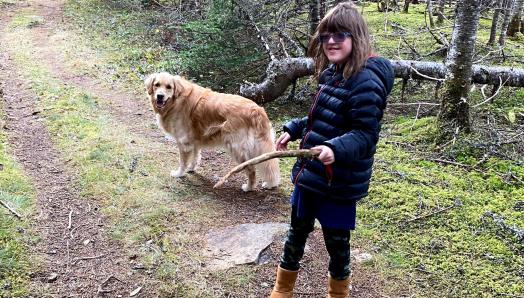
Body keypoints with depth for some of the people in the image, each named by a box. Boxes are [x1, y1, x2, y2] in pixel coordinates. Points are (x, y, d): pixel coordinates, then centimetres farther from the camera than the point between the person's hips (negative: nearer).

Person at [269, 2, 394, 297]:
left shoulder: (365, 81, -21)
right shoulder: (333, 73, 7)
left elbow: (365, 135, -24)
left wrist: (336, 149, -39)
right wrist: (293, 129, 12)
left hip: (339, 182, -8)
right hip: (310, 173, 9)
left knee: (336, 242, 11)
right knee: (297, 232, 21)